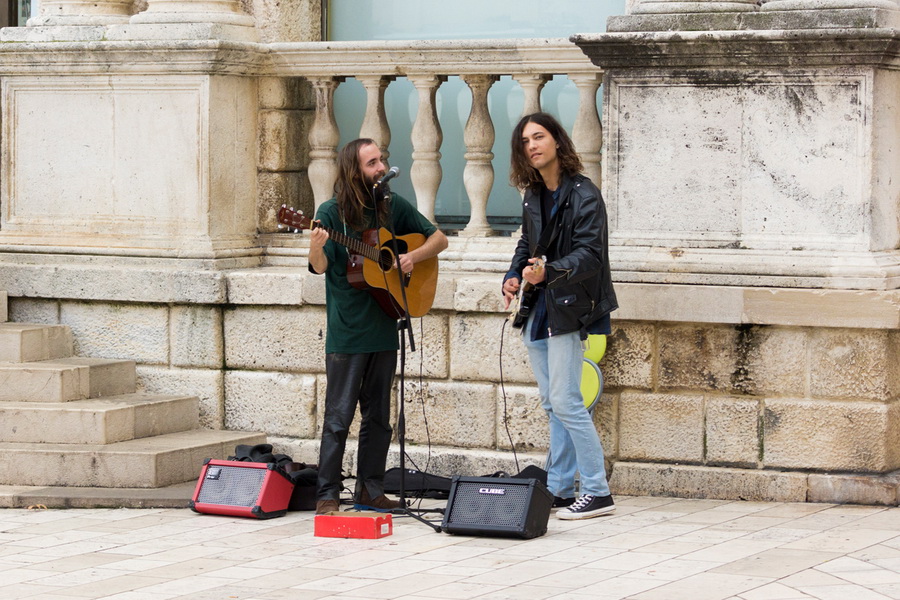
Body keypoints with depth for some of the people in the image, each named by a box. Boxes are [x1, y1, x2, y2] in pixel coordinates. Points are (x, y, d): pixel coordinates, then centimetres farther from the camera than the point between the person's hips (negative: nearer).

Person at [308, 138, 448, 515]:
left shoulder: (393, 207, 6)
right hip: (346, 332, -5)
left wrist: (413, 257, -5)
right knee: (339, 417, -3)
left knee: (378, 417, 10)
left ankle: (370, 491, 19)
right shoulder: (333, 212, -6)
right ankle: (327, 495, 2)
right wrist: (316, 246, -38)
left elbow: (439, 239, 13)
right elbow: (320, 267, -16)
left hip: (384, 328, 5)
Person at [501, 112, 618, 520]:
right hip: (537, 310, 8)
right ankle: (559, 489, 17)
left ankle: (597, 492, -6)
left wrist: (548, 272, -35)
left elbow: (589, 254, -21)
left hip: (567, 309, -8)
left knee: (565, 402, -11)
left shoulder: (583, 195, -13)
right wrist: (514, 276, 5)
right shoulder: (533, 196, 12)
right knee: (552, 405, 11)